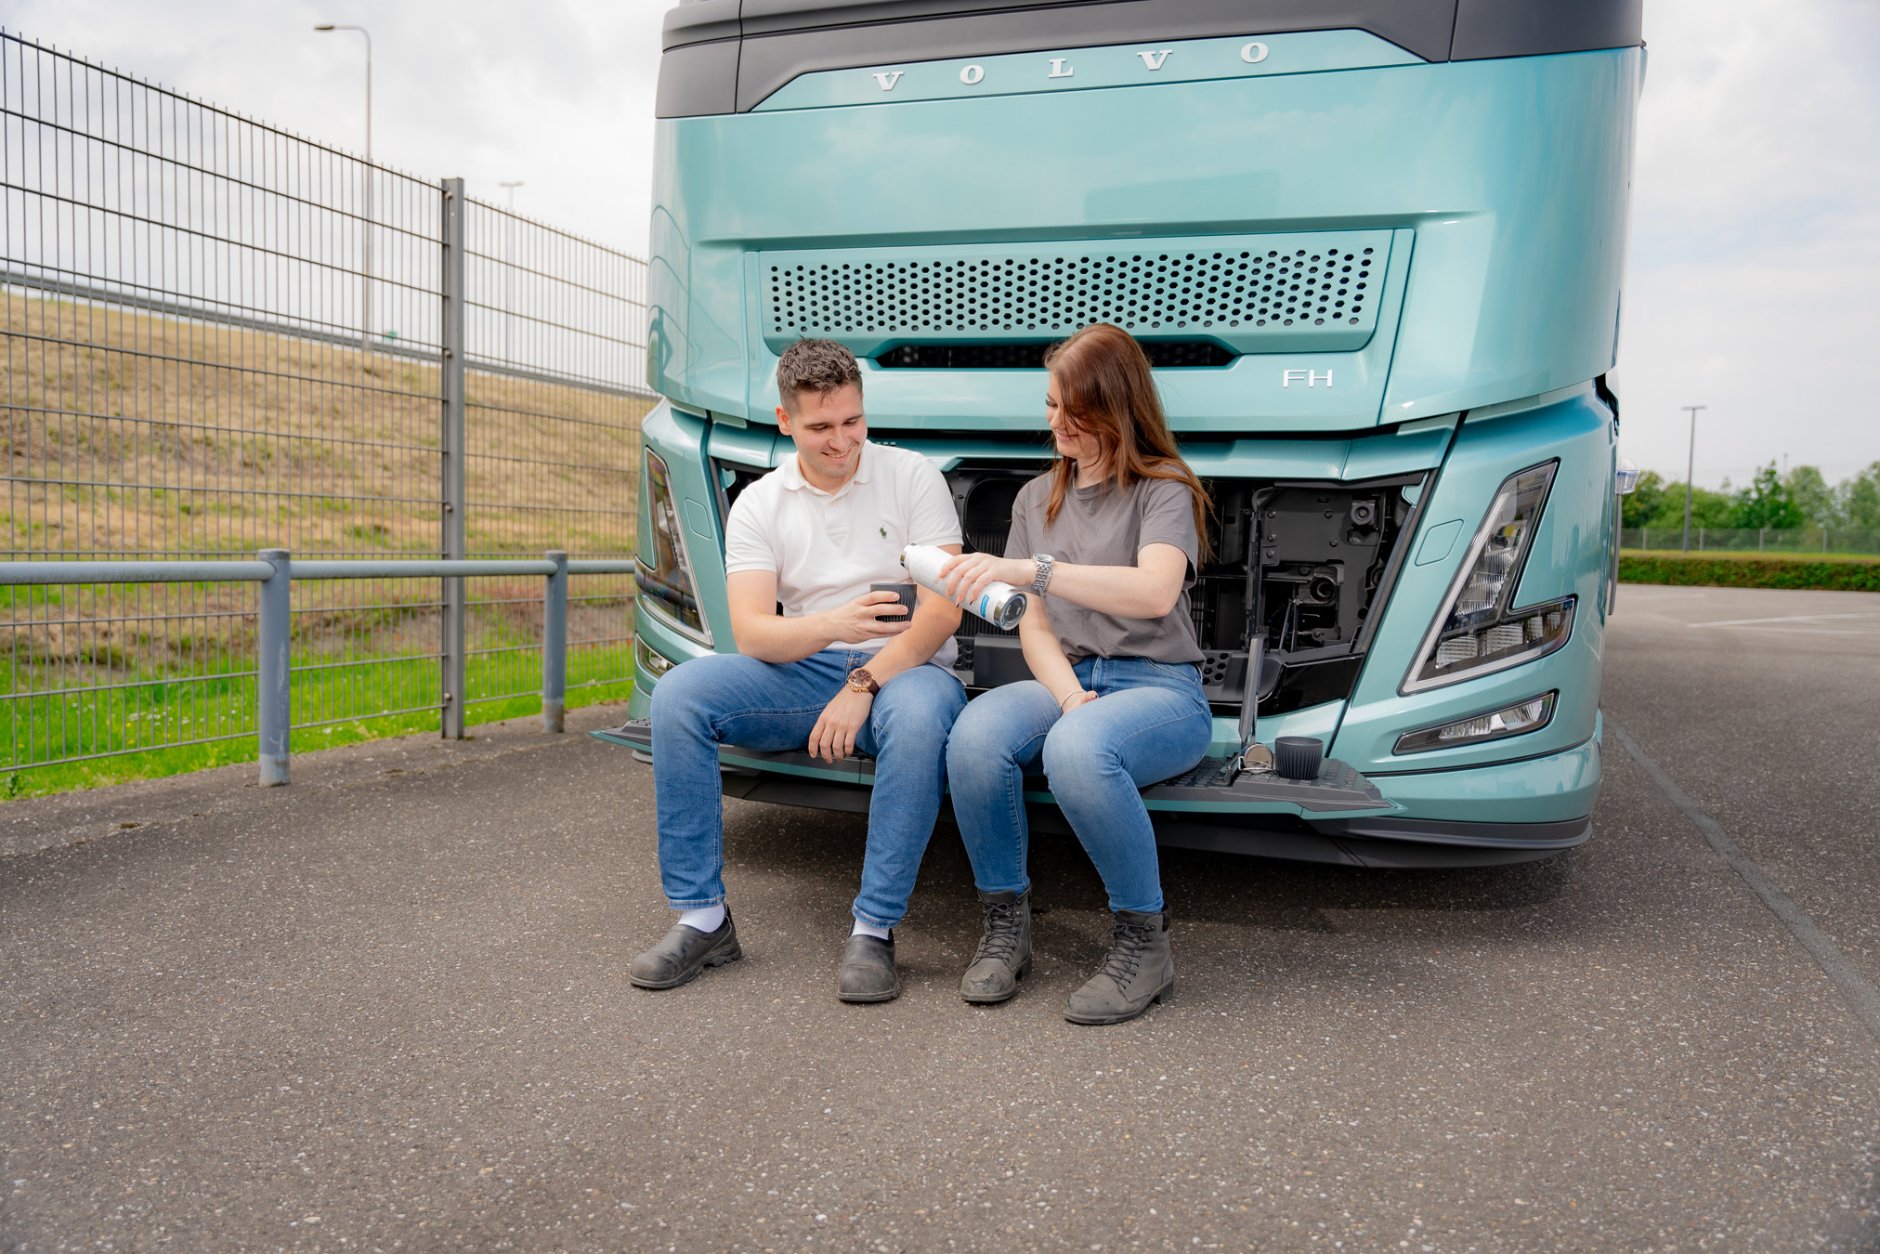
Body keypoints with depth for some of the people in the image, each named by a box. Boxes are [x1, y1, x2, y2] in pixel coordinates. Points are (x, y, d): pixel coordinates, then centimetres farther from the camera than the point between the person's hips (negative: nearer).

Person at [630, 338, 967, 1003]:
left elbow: (945, 606, -9)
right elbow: (751, 632, -6)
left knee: (920, 715, -39)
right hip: (806, 672, 3)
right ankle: (702, 916, -13)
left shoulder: (913, 476, 0)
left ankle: (874, 930, -26)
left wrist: (865, 684, -20)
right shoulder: (758, 505, 6)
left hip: (906, 668, -2)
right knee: (680, 692, -21)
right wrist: (833, 625, -26)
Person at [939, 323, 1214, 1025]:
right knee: (975, 734, -30)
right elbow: (1034, 627, 10)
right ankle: (1006, 924, -12)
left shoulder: (1164, 490, -1)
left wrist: (1031, 569, -33)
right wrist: (1069, 694, -12)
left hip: (1159, 688, -4)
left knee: (1076, 748, -38)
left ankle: (1143, 941, -18)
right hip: (1065, 680, 4)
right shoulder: (1037, 499, 16)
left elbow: (1156, 592, -23)